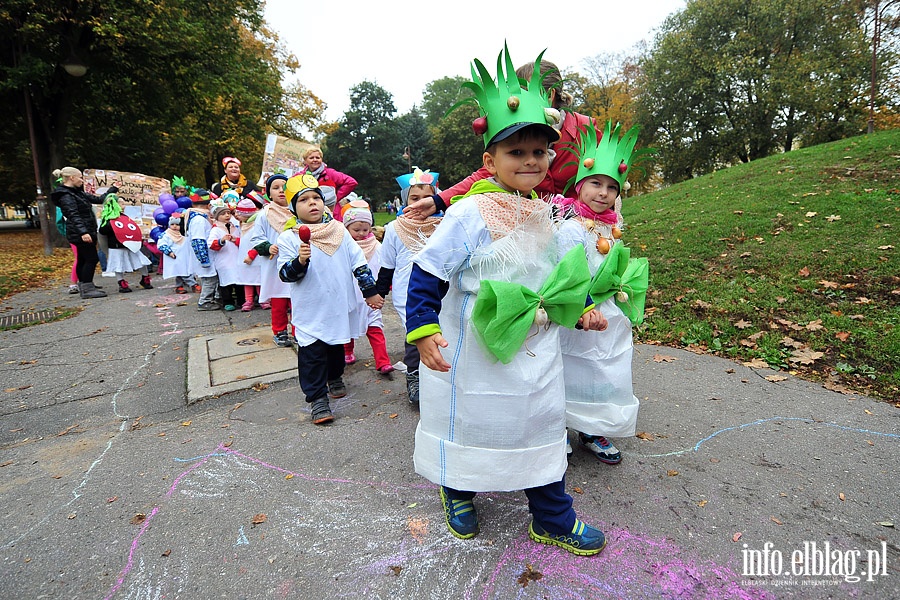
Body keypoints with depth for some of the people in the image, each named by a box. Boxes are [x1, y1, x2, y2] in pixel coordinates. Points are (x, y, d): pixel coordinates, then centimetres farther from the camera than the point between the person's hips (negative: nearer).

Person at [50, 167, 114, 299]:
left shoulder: (77, 192, 17)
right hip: (81, 234, -10)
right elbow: (74, 216, -23)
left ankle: (84, 288, 18)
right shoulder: (66, 196, -12)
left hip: (87, 232, 10)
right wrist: (83, 232, -33)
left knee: (82, 260, 12)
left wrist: (113, 189, 27)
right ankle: (87, 289, -7)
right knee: (92, 258, -10)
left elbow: (98, 199, 24)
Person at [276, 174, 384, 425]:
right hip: (310, 311, -3)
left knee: (336, 345, 21)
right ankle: (317, 398, 9)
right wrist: (300, 261, -31)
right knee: (312, 353, -2)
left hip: (340, 306, 4)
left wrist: (370, 291, 5)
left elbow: (358, 261, 6)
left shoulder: (339, 230, 2)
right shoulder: (289, 238, -6)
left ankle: (335, 378, 45)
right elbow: (286, 274, -11)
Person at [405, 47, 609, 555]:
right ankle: (459, 495, 44)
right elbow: (426, 274, -17)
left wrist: (582, 308, 10)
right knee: (469, 425, 14)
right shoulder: (469, 214, -17)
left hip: (536, 351, 6)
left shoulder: (544, 214, 4)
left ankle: (553, 520, 36)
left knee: (543, 428, 15)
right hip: (473, 354, -5)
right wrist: (424, 331, -24)